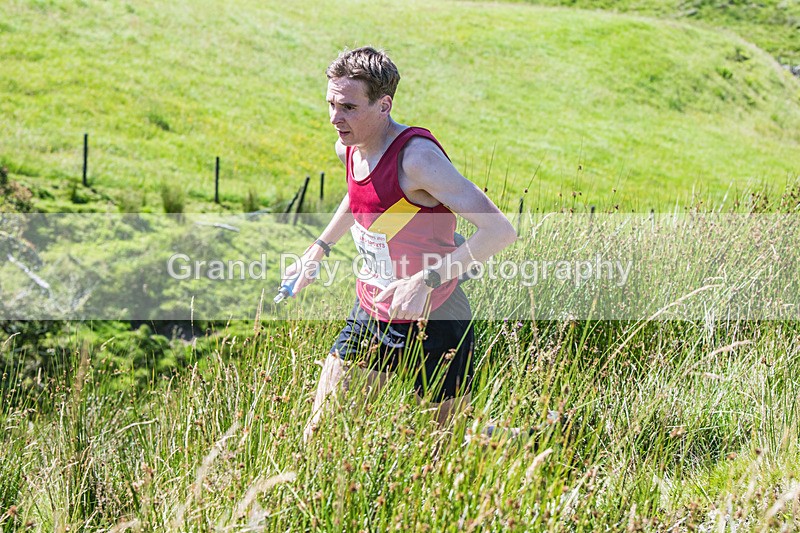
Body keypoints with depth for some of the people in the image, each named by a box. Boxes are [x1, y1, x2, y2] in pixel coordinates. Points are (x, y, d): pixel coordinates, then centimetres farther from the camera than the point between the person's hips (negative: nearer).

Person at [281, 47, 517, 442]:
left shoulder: (417, 157, -25)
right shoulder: (347, 149, 0)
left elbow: (500, 231, -32)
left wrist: (427, 280, -39)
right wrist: (319, 248, 26)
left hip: (433, 322, -7)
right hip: (370, 313, 7)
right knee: (318, 437, 5)